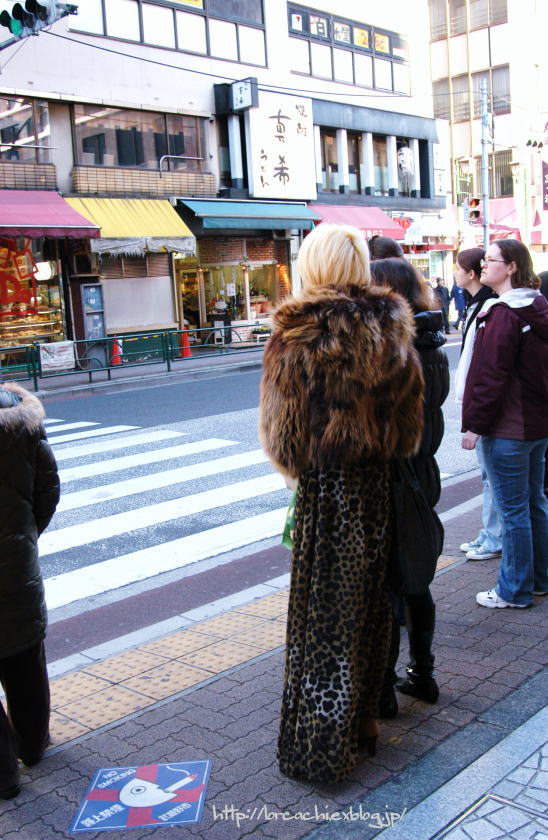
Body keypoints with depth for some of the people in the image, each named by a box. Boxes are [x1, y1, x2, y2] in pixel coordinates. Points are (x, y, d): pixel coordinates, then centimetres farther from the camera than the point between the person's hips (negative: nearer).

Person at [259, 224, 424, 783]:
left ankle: (320, 748, 17)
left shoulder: (297, 337, -15)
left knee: (324, 614, 6)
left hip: (325, 488, -4)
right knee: (368, 601, 17)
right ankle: (362, 723, 33)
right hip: (377, 485, 5)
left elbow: (282, 428, -10)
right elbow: (410, 419, 4)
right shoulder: (390, 329, -1)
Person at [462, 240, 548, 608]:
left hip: (507, 428, -9)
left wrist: (475, 423, -14)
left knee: (513, 510, 0)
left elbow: (491, 375, -20)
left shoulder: (503, 314, -18)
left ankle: (515, 590, 11)